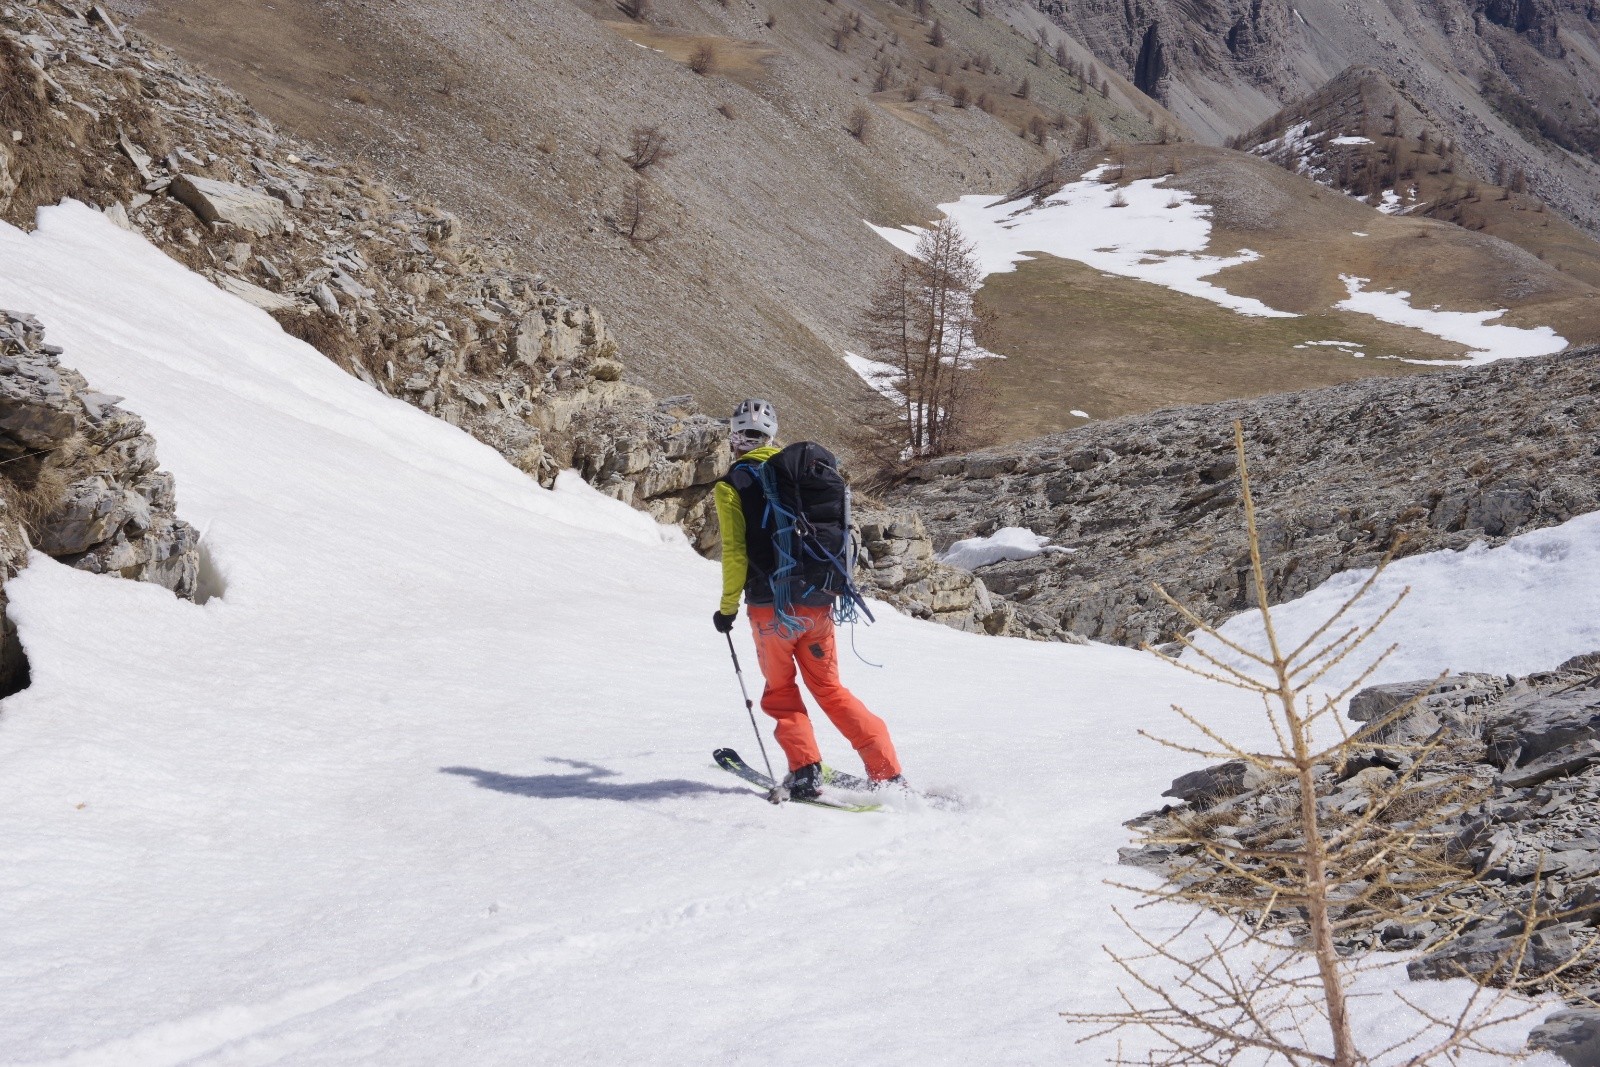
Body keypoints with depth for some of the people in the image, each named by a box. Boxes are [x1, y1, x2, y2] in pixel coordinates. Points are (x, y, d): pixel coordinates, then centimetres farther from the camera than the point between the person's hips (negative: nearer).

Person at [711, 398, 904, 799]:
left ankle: (805, 773, 0)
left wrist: (728, 607, 1)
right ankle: (887, 772, 8)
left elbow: (735, 552, -8)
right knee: (830, 690, 15)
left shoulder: (732, 485, -2)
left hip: (771, 605, -4)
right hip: (817, 603, 4)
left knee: (781, 691, 15)